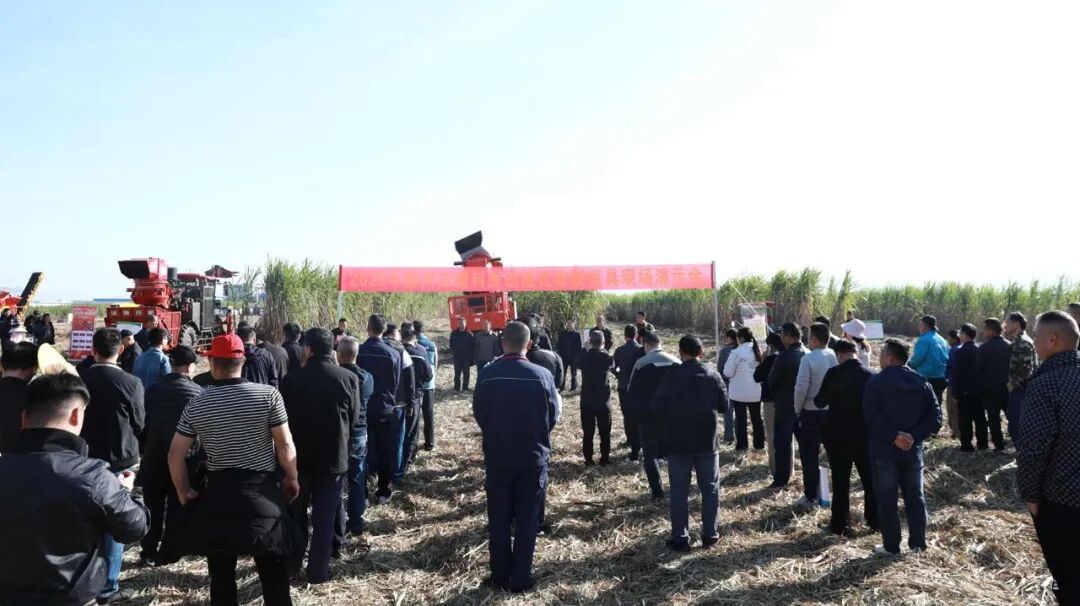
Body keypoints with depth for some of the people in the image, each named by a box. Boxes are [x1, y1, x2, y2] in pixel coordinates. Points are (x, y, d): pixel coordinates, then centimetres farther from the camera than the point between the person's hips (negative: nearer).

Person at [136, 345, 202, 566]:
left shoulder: (152, 390, 0)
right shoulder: (198, 392, -9)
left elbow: (143, 423, 3)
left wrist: (144, 449, 13)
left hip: (155, 456, 2)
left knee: (153, 506, 11)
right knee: (177, 506, 8)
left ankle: (149, 551, 12)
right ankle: (169, 551, 11)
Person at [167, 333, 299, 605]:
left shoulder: (196, 405, -3)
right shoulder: (268, 394, -10)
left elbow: (175, 455, -1)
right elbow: (285, 444, -10)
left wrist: (184, 491, 12)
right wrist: (292, 478, 4)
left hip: (217, 492, 2)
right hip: (263, 490, -2)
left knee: (221, 576, 15)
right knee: (274, 576, 9)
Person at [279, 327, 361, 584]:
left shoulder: (292, 379, -11)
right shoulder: (349, 378, -9)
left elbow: (284, 418, -2)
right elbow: (354, 418, 0)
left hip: (299, 454, 1)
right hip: (334, 456, 0)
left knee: (295, 511, 19)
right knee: (325, 515, 8)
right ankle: (318, 571, 14)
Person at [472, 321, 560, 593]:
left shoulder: (487, 374, -12)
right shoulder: (542, 375, -13)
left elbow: (479, 414, 0)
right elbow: (553, 416, -2)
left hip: (497, 456, 1)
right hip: (533, 457, 0)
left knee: (498, 519, 13)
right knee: (527, 519, 11)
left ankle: (500, 577, 22)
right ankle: (521, 579, 16)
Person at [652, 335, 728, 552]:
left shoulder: (672, 375, -8)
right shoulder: (713, 375, -1)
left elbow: (659, 405, -6)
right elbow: (724, 405, 4)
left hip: (678, 441, -2)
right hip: (707, 440, 2)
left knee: (679, 491, 4)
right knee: (710, 488, 13)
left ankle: (680, 538, 6)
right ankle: (709, 535, 16)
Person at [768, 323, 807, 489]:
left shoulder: (784, 357, -20)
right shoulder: (807, 354, 1)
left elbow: (771, 381, -9)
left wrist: (776, 394, 10)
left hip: (785, 406, -6)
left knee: (782, 443, 2)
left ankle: (781, 479, 6)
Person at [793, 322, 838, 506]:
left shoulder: (808, 358, -16)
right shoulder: (835, 356, -2)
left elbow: (801, 388, -18)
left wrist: (797, 409, -4)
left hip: (811, 412, -5)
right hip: (833, 411, 5)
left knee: (809, 456, 6)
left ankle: (811, 497, 11)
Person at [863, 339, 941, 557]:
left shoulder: (876, 381, -9)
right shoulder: (921, 382, 5)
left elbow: (871, 417, -21)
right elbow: (935, 417, -2)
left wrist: (893, 436, -16)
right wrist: (915, 436, -8)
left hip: (884, 451, -4)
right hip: (913, 450, 4)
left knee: (886, 499, 4)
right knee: (915, 496, 15)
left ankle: (891, 546, 9)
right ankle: (918, 542, 22)